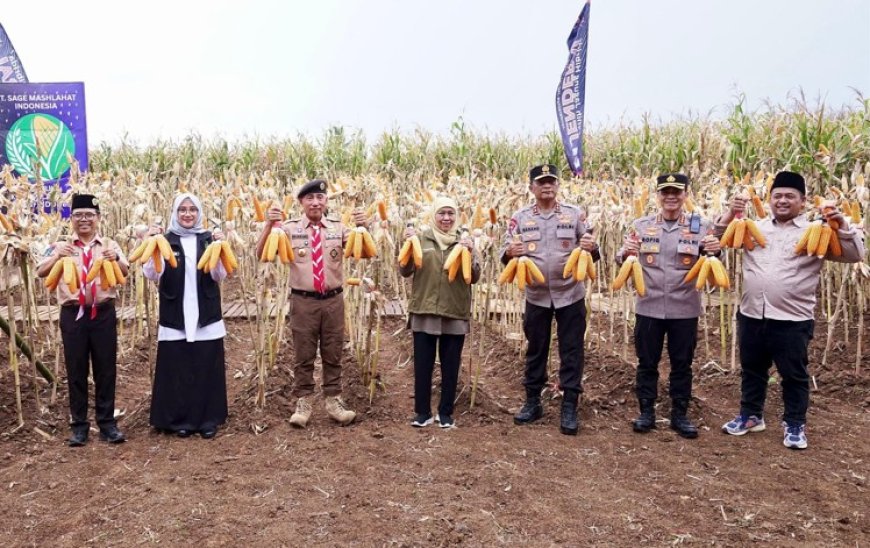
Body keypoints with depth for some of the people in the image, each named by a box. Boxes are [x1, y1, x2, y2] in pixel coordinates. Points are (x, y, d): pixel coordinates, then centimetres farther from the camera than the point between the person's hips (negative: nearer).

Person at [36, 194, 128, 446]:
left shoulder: (109, 245, 5)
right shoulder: (61, 246, 7)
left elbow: (125, 272, -10)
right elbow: (40, 272, -5)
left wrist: (116, 259, -32)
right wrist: (56, 256, -24)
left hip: (103, 313, 0)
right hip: (73, 314, 1)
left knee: (106, 369, 5)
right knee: (76, 371, 7)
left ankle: (107, 423, 15)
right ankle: (79, 425, 17)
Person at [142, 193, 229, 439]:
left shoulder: (209, 239, 6)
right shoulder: (165, 241, 4)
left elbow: (220, 275, -5)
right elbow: (153, 275, -7)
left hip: (206, 317, 1)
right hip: (175, 318, -1)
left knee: (207, 369, 4)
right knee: (176, 370, 3)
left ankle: (208, 419, 14)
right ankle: (180, 419, 15)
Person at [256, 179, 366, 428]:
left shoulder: (338, 227, 2)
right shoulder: (290, 228, -3)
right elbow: (261, 254, -9)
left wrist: (362, 228, -19)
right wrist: (269, 225, -23)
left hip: (333, 300, 2)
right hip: (303, 301, -2)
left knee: (333, 354, 11)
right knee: (303, 355, 8)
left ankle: (333, 401, 25)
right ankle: (303, 403, 21)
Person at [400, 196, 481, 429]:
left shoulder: (465, 241, 5)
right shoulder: (421, 238, 2)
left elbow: (475, 278, -2)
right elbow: (405, 271, -1)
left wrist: (470, 254, -18)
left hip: (455, 314, 1)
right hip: (423, 312, 0)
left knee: (450, 367, 9)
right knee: (422, 365, 6)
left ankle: (445, 412, 22)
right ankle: (422, 412, 20)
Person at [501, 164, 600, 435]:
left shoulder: (574, 213, 1)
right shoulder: (520, 217, 2)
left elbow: (592, 252, 3)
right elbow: (505, 253, 1)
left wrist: (592, 248, -21)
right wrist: (510, 252, -22)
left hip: (570, 295, -1)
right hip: (536, 296, 1)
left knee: (571, 351, 4)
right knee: (536, 350, 12)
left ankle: (569, 408, 14)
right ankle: (532, 402, 25)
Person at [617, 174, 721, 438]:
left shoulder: (700, 226, 1)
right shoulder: (641, 225, 2)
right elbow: (621, 261, 5)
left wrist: (715, 252, -19)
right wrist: (625, 253, -18)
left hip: (685, 309, 0)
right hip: (648, 307, 0)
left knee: (682, 364, 11)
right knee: (647, 363, 10)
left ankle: (679, 415, 25)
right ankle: (646, 412, 24)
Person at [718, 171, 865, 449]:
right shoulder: (755, 227, 9)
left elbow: (855, 255, -5)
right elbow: (720, 239, 12)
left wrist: (842, 225, -19)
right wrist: (730, 213, -3)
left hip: (792, 320, -3)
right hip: (751, 315, 4)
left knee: (794, 375, 8)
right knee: (751, 370, 17)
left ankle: (795, 425, 24)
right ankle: (750, 415, 33)